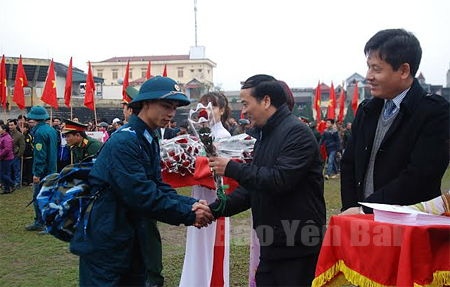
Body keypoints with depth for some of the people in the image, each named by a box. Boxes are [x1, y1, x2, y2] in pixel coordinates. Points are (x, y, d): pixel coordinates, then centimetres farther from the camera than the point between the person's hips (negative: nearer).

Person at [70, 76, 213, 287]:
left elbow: (158, 187, 5)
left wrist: (191, 204, -11)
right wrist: (189, 215, -22)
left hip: (134, 242, 9)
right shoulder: (124, 141, -21)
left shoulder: (150, 141, 10)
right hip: (106, 243, -9)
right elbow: (141, 195, -27)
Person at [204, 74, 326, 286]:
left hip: (297, 246, -9)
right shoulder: (264, 136, 14)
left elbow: (278, 180, -28)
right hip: (272, 246, 9)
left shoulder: (296, 133, -16)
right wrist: (215, 209, 5)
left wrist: (232, 169, -19)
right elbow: (252, 188, 15)